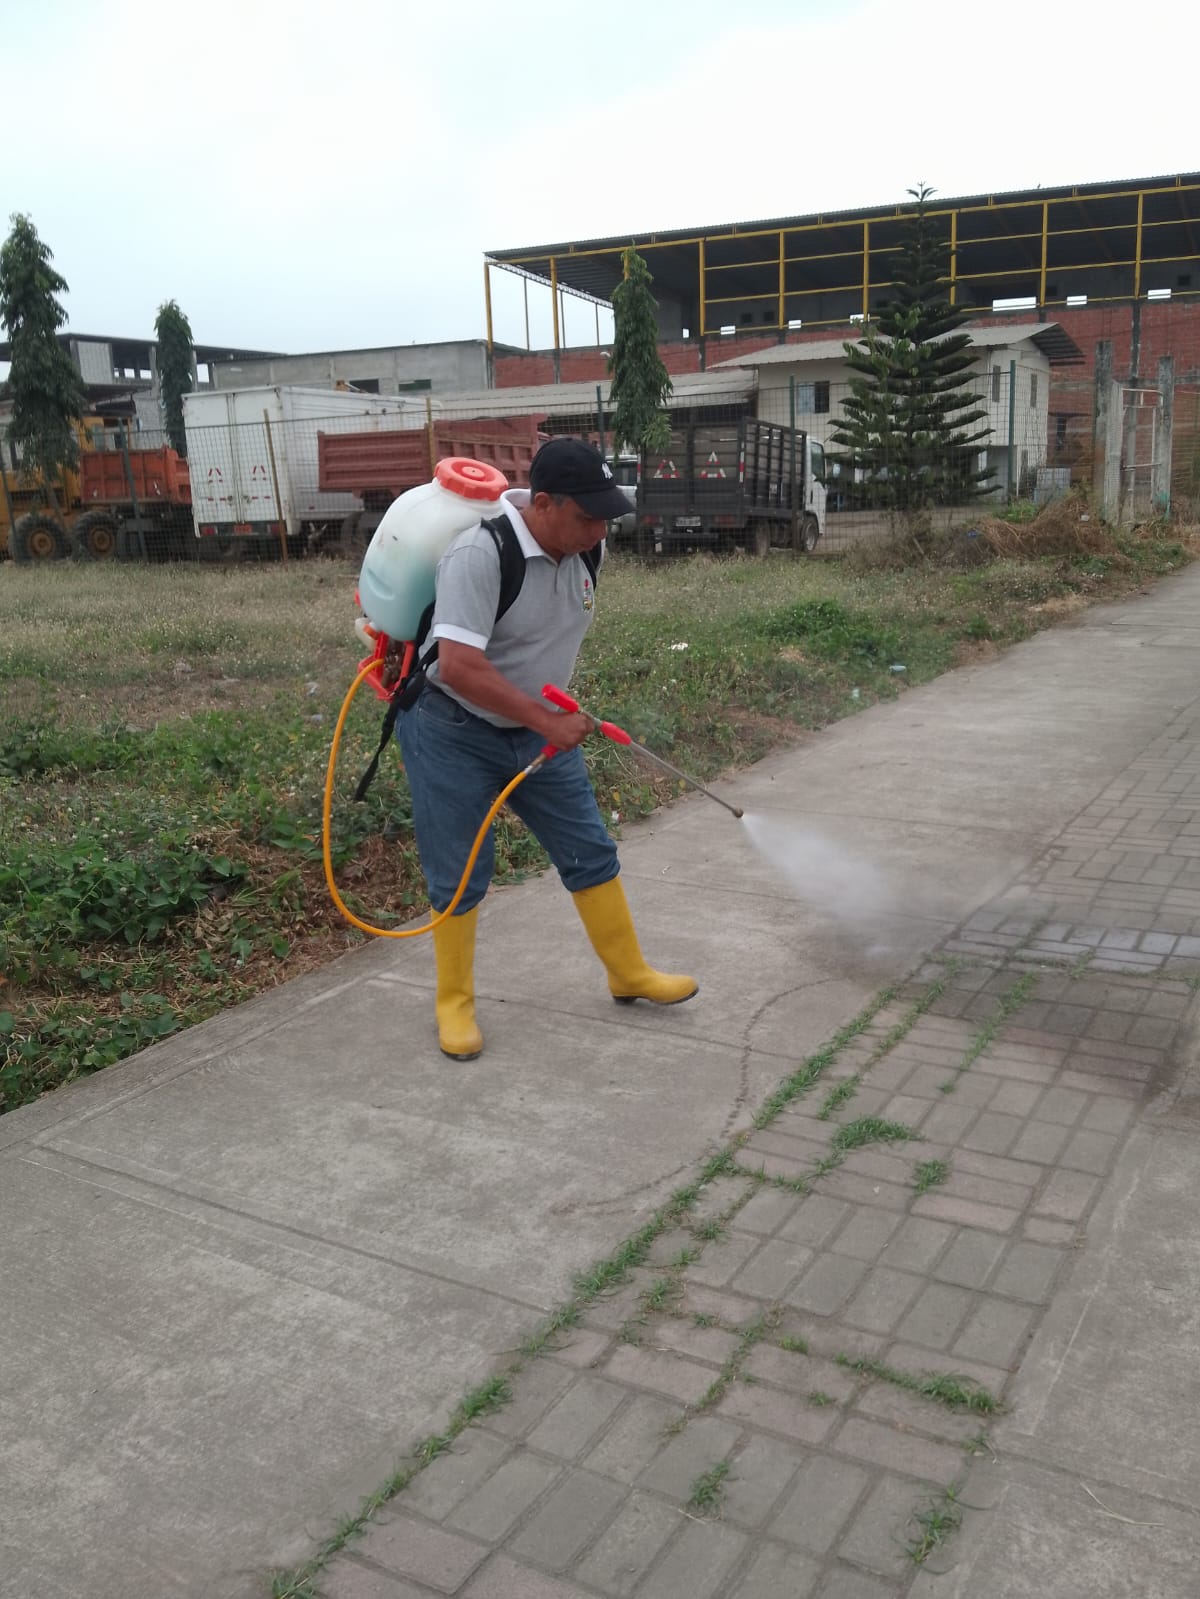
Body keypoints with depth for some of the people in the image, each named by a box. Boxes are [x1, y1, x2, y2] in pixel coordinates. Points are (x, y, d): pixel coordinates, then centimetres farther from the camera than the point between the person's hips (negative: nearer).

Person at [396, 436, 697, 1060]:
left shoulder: (588, 548, -5)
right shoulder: (480, 551, -28)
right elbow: (459, 667, -36)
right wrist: (549, 722, -31)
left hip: (538, 728, 7)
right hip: (453, 733, -6)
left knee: (591, 853, 10)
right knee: (458, 878, 2)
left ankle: (629, 974, 27)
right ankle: (454, 1004, 21)